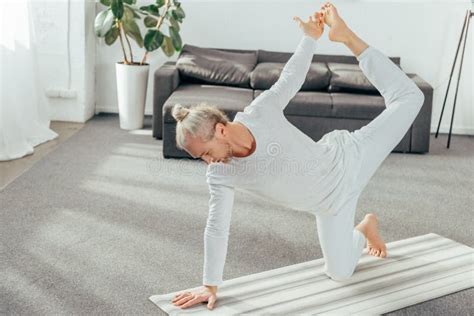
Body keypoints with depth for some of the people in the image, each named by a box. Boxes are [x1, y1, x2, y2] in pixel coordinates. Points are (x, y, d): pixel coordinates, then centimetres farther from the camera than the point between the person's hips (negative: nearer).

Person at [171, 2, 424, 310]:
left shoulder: (261, 111, -27)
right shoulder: (220, 175, -21)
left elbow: (291, 78, -11)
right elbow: (217, 227, -14)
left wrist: (310, 38, -9)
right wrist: (210, 285, -9)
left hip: (346, 158, -2)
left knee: (408, 98, 3)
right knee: (340, 273, 1)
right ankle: (364, 229, 34)